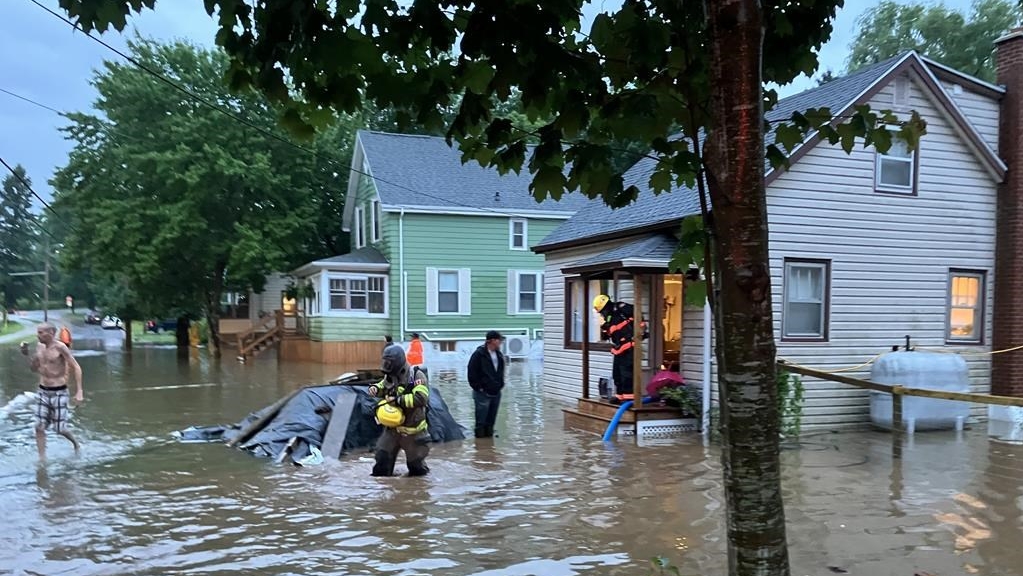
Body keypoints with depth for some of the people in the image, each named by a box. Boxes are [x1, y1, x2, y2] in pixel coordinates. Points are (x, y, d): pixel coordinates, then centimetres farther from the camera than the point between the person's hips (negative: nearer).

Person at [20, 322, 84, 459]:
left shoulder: (60, 347, -15)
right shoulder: (39, 347, 5)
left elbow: (76, 368, -14)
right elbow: (35, 368, 18)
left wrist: (79, 391, -18)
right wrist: (27, 354, 0)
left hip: (58, 392, -6)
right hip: (43, 392, 6)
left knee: (59, 429, 3)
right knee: (39, 427, 0)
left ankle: (75, 443, 32)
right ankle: (42, 459, 10)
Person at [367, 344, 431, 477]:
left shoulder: (417, 376, -19)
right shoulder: (390, 376, 2)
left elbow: (420, 398, -32)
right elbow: (384, 387, 23)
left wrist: (397, 400, -29)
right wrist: (376, 388, -1)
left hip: (413, 429, -5)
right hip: (392, 427, 5)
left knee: (415, 462, 12)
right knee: (382, 458, 3)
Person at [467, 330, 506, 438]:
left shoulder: (499, 355, 11)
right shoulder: (479, 354, -11)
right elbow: (472, 373, -11)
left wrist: (501, 385, 13)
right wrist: (478, 387, -11)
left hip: (496, 393, 7)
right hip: (483, 393, -7)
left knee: (491, 420, 12)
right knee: (481, 421, -2)